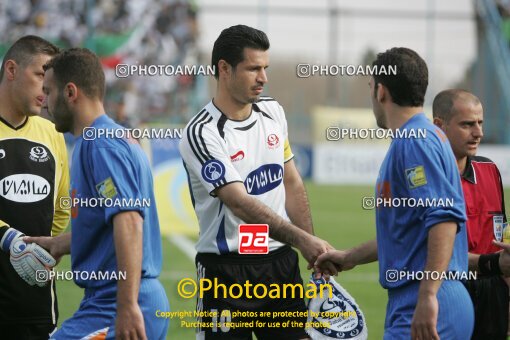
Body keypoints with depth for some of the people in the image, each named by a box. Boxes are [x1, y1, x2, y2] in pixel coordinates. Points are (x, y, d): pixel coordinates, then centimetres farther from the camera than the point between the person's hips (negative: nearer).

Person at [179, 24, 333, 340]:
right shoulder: (201, 134, -15)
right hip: (228, 268, -6)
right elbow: (241, 204, -23)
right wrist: (300, 239, -32)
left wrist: (314, 249, 7)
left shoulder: (273, 111, 8)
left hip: (281, 262, 6)